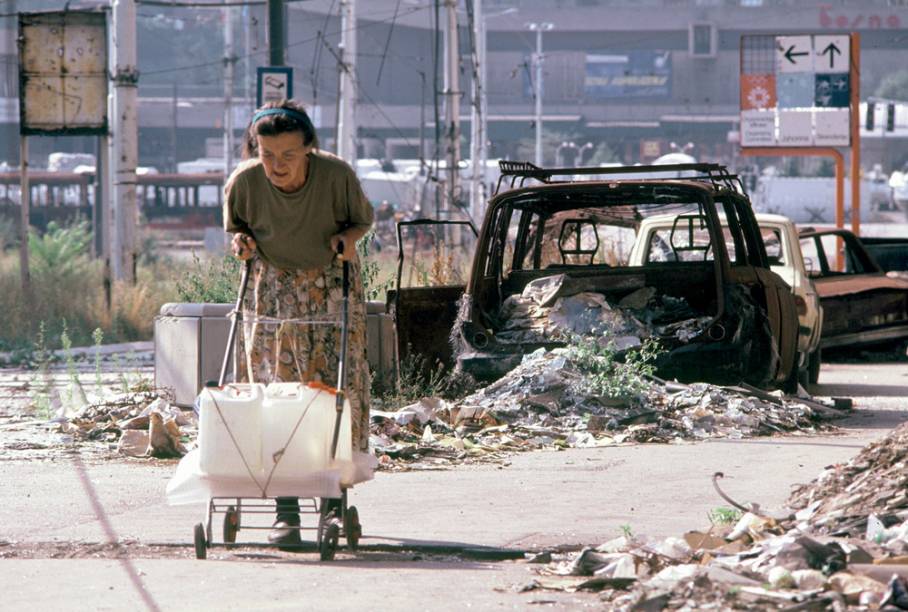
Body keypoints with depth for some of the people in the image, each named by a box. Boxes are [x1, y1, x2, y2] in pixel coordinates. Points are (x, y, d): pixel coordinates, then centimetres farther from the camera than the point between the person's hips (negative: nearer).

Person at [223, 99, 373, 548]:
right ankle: (286, 510, -7)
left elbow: (362, 219, 0)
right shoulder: (245, 182, -16)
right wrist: (241, 240, -15)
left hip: (331, 290, 0)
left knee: (336, 390, -3)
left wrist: (347, 238, -20)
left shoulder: (337, 175, -20)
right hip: (271, 290, 0)